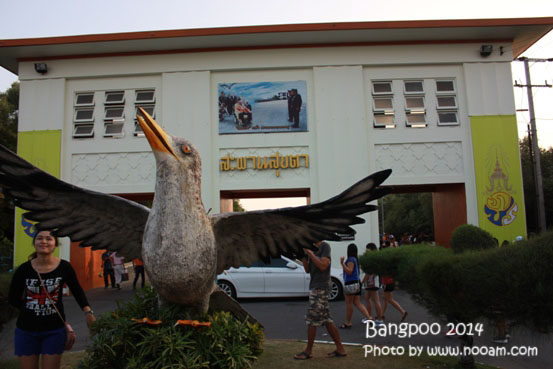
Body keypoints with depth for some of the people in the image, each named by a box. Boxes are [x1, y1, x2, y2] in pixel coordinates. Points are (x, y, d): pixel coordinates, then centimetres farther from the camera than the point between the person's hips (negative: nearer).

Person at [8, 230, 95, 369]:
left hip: (55, 330, -1)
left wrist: (88, 312, -13)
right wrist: (31, 308, -6)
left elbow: (77, 291, 0)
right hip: (26, 330, 1)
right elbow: (13, 299, 4)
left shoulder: (64, 267, -8)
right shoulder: (24, 269, -6)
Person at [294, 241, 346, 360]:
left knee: (312, 320, -3)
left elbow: (323, 266, -20)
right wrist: (303, 255, 2)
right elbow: (308, 269, 14)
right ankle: (340, 349, 15)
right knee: (327, 320, 10)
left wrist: (310, 253, -18)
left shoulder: (325, 246, -9)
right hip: (315, 287, 9)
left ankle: (308, 351, 8)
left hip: (320, 288, -9)